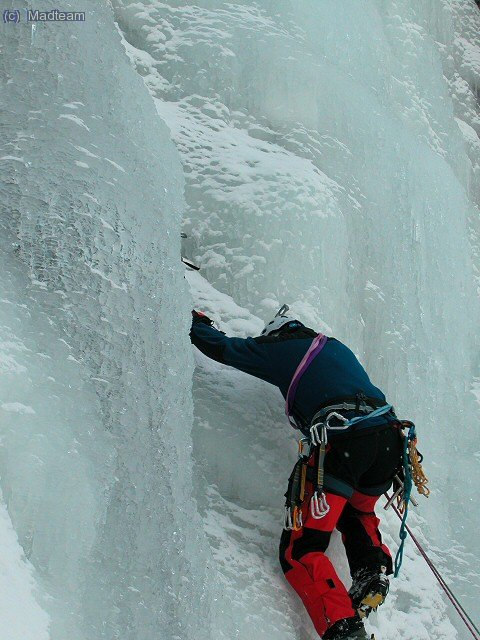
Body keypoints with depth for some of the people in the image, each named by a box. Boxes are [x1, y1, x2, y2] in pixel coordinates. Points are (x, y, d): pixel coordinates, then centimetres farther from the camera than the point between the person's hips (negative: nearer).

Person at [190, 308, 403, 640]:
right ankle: (375, 572, 11)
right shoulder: (336, 346, 31)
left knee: (299, 550, -2)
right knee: (356, 513, 36)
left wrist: (197, 321, 39)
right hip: (390, 437, 7)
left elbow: (220, 347, 21)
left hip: (342, 441, -7)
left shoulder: (280, 348, 16)